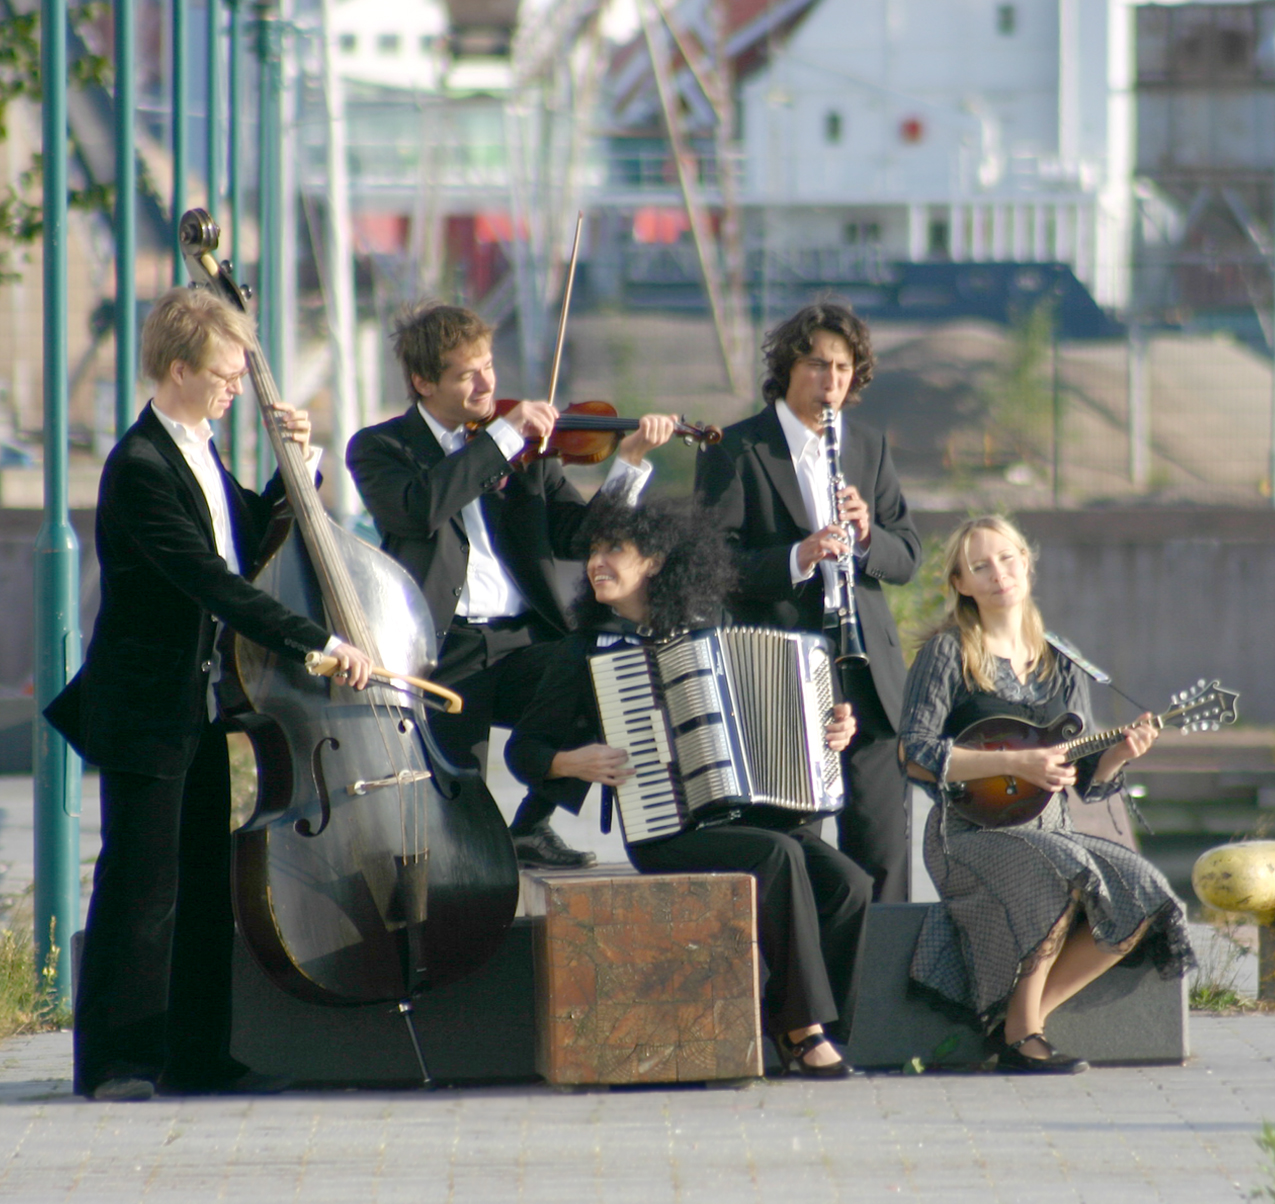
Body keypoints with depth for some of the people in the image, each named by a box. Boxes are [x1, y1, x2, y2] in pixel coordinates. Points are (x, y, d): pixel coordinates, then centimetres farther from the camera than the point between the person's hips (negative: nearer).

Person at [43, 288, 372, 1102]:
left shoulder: (201, 455, 11)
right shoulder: (141, 467, -19)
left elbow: (254, 539, 22)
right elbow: (213, 582, -26)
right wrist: (318, 642, -28)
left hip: (198, 704, 9)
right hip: (144, 708, -9)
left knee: (207, 881, 11)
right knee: (140, 884, -6)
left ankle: (199, 1055, 17)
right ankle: (117, 1059, 0)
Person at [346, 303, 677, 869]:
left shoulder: (527, 446, 16)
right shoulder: (380, 448, 5)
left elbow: (577, 536, 8)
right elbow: (420, 508, -17)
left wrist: (630, 464, -5)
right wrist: (503, 435, -15)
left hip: (520, 641, 3)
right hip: (445, 649, -3)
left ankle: (532, 824, -3)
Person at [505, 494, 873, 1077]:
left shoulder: (709, 634, 14)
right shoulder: (589, 652, 5)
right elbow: (524, 749, 7)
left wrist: (831, 732, 7)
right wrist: (570, 763, -12)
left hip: (751, 813, 4)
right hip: (665, 832, -4)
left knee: (847, 882, -20)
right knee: (780, 855, -31)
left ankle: (794, 1026, -7)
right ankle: (804, 1025, -23)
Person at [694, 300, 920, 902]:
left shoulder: (869, 448, 15)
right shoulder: (735, 451, -1)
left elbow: (906, 557, 13)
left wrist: (867, 537, -9)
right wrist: (797, 558, -24)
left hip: (866, 669, 4)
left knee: (883, 843, 4)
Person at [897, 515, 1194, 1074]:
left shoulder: (1062, 669, 14)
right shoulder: (949, 654, -1)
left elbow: (1085, 781, 14)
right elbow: (916, 755, -12)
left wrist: (1118, 755, -9)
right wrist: (1016, 763, -20)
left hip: (1050, 832, 6)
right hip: (970, 834, -6)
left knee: (1142, 893, -20)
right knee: (1061, 874, -35)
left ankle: (1027, 1014, -9)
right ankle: (1019, 1033, -20)